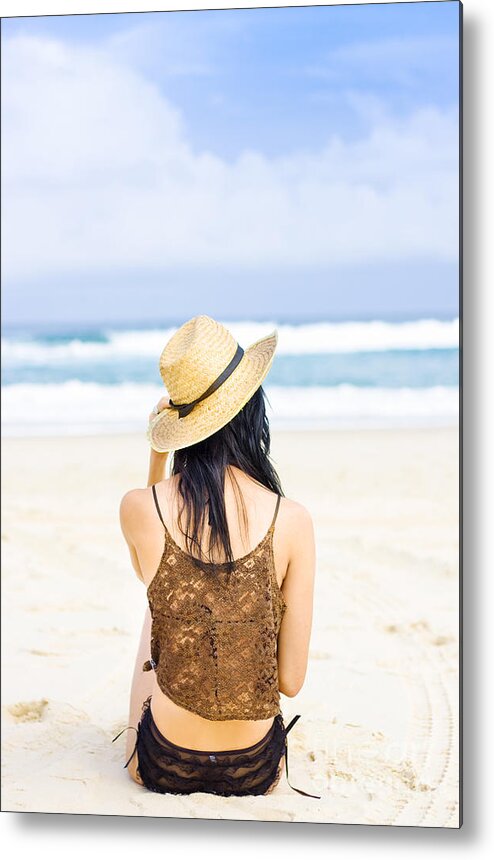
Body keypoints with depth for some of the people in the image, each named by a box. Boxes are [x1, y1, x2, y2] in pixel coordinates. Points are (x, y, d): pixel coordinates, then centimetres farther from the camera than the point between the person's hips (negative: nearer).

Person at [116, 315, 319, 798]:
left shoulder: (138, 509, -16)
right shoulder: (292, 521, -18)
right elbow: (292, 681, -11)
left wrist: (156, 455, 5)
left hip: (162, 769, 0)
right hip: (256, 773, 0)